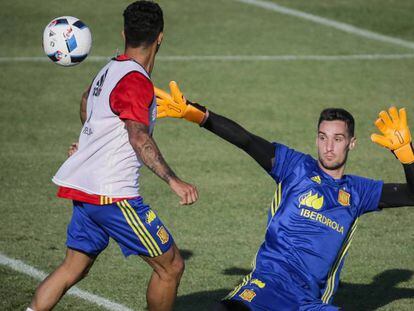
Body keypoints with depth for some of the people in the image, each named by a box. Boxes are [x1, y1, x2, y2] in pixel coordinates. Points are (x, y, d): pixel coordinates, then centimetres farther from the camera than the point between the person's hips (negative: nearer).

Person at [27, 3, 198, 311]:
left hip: (84, 190, 9)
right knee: (171, 266, 1)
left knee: (73, 268, 15)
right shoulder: (136, 81, -15)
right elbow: (139, 138, -27)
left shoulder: (109, 69, 13)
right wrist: (173, 181, -35)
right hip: (114, 196, -9)